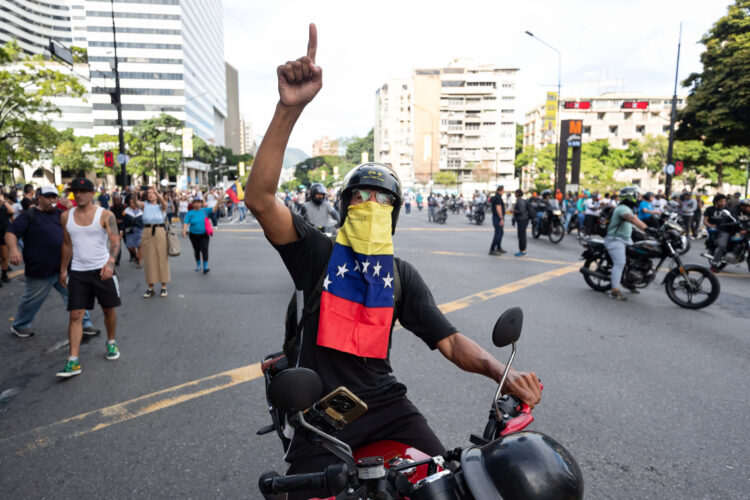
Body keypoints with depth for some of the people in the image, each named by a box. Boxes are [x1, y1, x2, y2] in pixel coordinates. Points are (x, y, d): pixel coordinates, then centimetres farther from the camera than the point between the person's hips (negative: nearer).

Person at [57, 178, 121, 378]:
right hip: (77, 271, 3)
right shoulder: (66, 216, 5)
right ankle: (73, 361, -1)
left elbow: (115, 241, -17)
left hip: (102, 270, -2)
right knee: (75, 315, -2)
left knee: (109, 309, 10)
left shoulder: (105, 215, -7)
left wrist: (110, 262, -34)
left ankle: (111, 343, 33)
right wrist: (63, 269, 14)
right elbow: (67, 245, 14)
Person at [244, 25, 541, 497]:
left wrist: (501, 372, -23)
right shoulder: (317, 252, -4)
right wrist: (290, 108, -33)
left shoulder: (403, 275, 5)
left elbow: (449, 340, -1)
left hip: (384, 400, 2)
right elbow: (260, 198, -21)